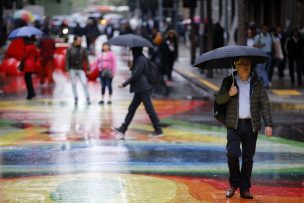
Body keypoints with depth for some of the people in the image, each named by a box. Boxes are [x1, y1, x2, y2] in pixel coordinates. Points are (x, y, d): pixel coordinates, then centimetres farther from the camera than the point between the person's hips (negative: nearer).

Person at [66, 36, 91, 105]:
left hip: (80, 69, 1)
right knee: (74, 84, 3)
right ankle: (76, 98, 12)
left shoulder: (83, 49, 5)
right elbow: (67, 59, -1)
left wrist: (88, 68, 0)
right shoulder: (70, 49, -1)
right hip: (72, 69, -1)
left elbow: (86, 59, 6)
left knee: (84, 83, -9)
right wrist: (67, 68, -9)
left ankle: (87, 99, -4)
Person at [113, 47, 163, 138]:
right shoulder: (139, 59, 14)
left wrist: (124, 84, -13)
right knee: (132, 108, 10)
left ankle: (158, 130, 2)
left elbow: (136, 75, -18)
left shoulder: (141, 60, -15)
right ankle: (122, 129, 13)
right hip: (140, 89, 10)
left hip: (144, 89, -10)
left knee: (149, 109, -5)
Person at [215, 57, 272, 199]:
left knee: (248, 158, 2)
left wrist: (268, 124, -8)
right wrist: (229, 94, -16)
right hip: (234, 125, -1)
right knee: (232, 154, -13)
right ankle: (234, 184, 7)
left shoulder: (257, 83, 5)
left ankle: (244, 189, 10)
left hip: (251, 126, 1)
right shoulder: (228, 81, 5)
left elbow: (265, 104, 2)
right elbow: (218, 100, 5)